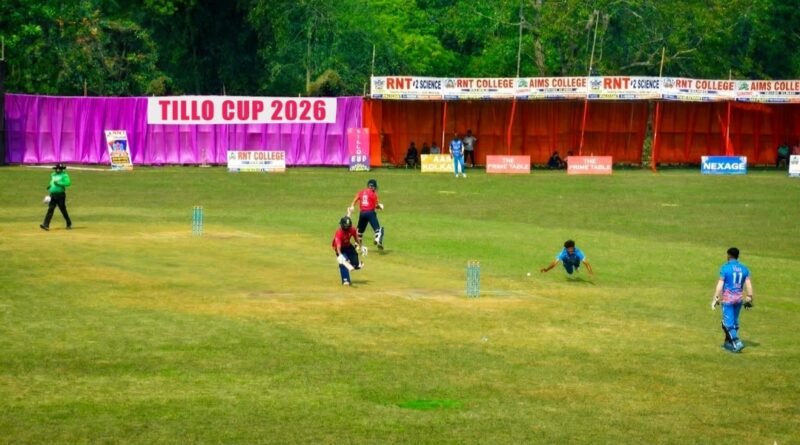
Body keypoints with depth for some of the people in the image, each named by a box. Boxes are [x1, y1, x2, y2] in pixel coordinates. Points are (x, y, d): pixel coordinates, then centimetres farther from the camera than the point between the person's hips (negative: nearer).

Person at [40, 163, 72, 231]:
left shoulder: (64, 175, -7)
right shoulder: (53, 175, 15)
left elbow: (68, 183, -19)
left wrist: (58, 183, -23)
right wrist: (50, 186, 9)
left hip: (60, 195, -5)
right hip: (53, 195, 5)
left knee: (63, 210, 4)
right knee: (50, 210, -5)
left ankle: (69, 224, 23)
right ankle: (46, 225, -13)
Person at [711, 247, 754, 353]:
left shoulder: (725, 268, -9)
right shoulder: (744, 269, 6)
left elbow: (720, 284, -12)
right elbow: (748, 285, 4)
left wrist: (715, 299, -9)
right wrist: (749, 299, 10)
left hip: (727, 298, -6)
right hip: (739, 298, 6)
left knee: (728, 322, -4)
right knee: (734, 321, 17)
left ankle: (737, 343, -17)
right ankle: (729, 343, 25)